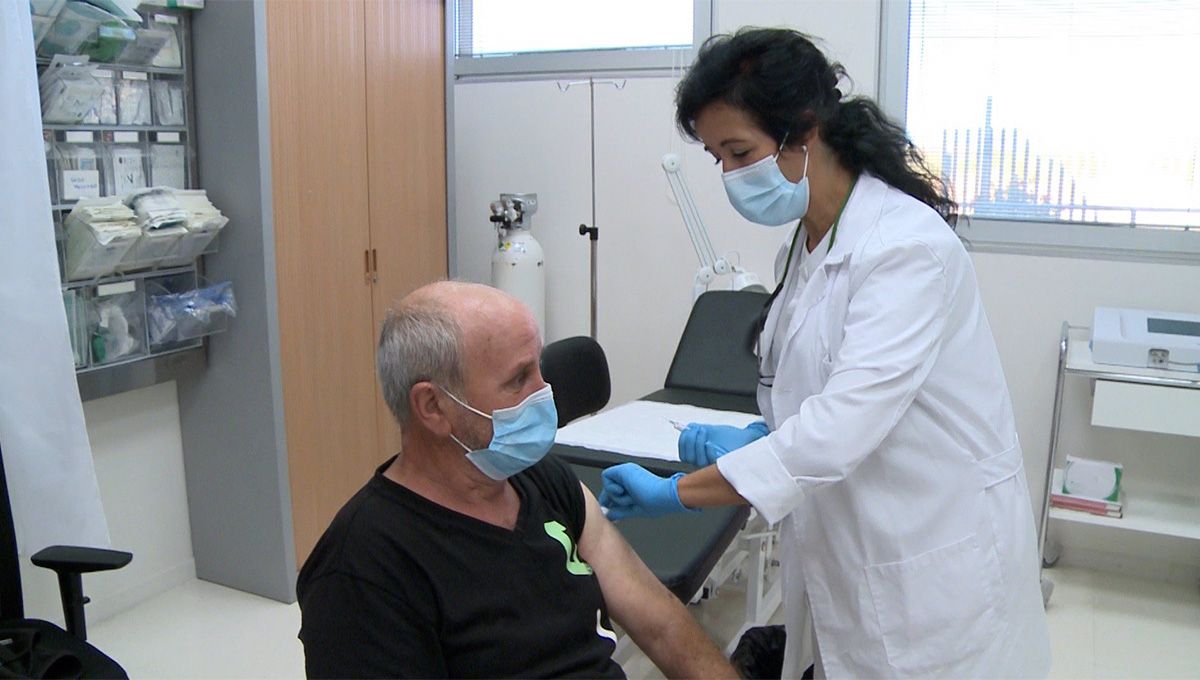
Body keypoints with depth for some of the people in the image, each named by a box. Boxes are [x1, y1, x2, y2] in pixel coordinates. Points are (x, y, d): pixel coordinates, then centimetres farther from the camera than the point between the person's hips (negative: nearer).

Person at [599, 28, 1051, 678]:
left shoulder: (907, 245, -21)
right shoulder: (804, 248, 6)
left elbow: (845, 423, -28)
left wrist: (678, 491, -25)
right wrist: (756, 438, -4)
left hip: (935, 563, -7)